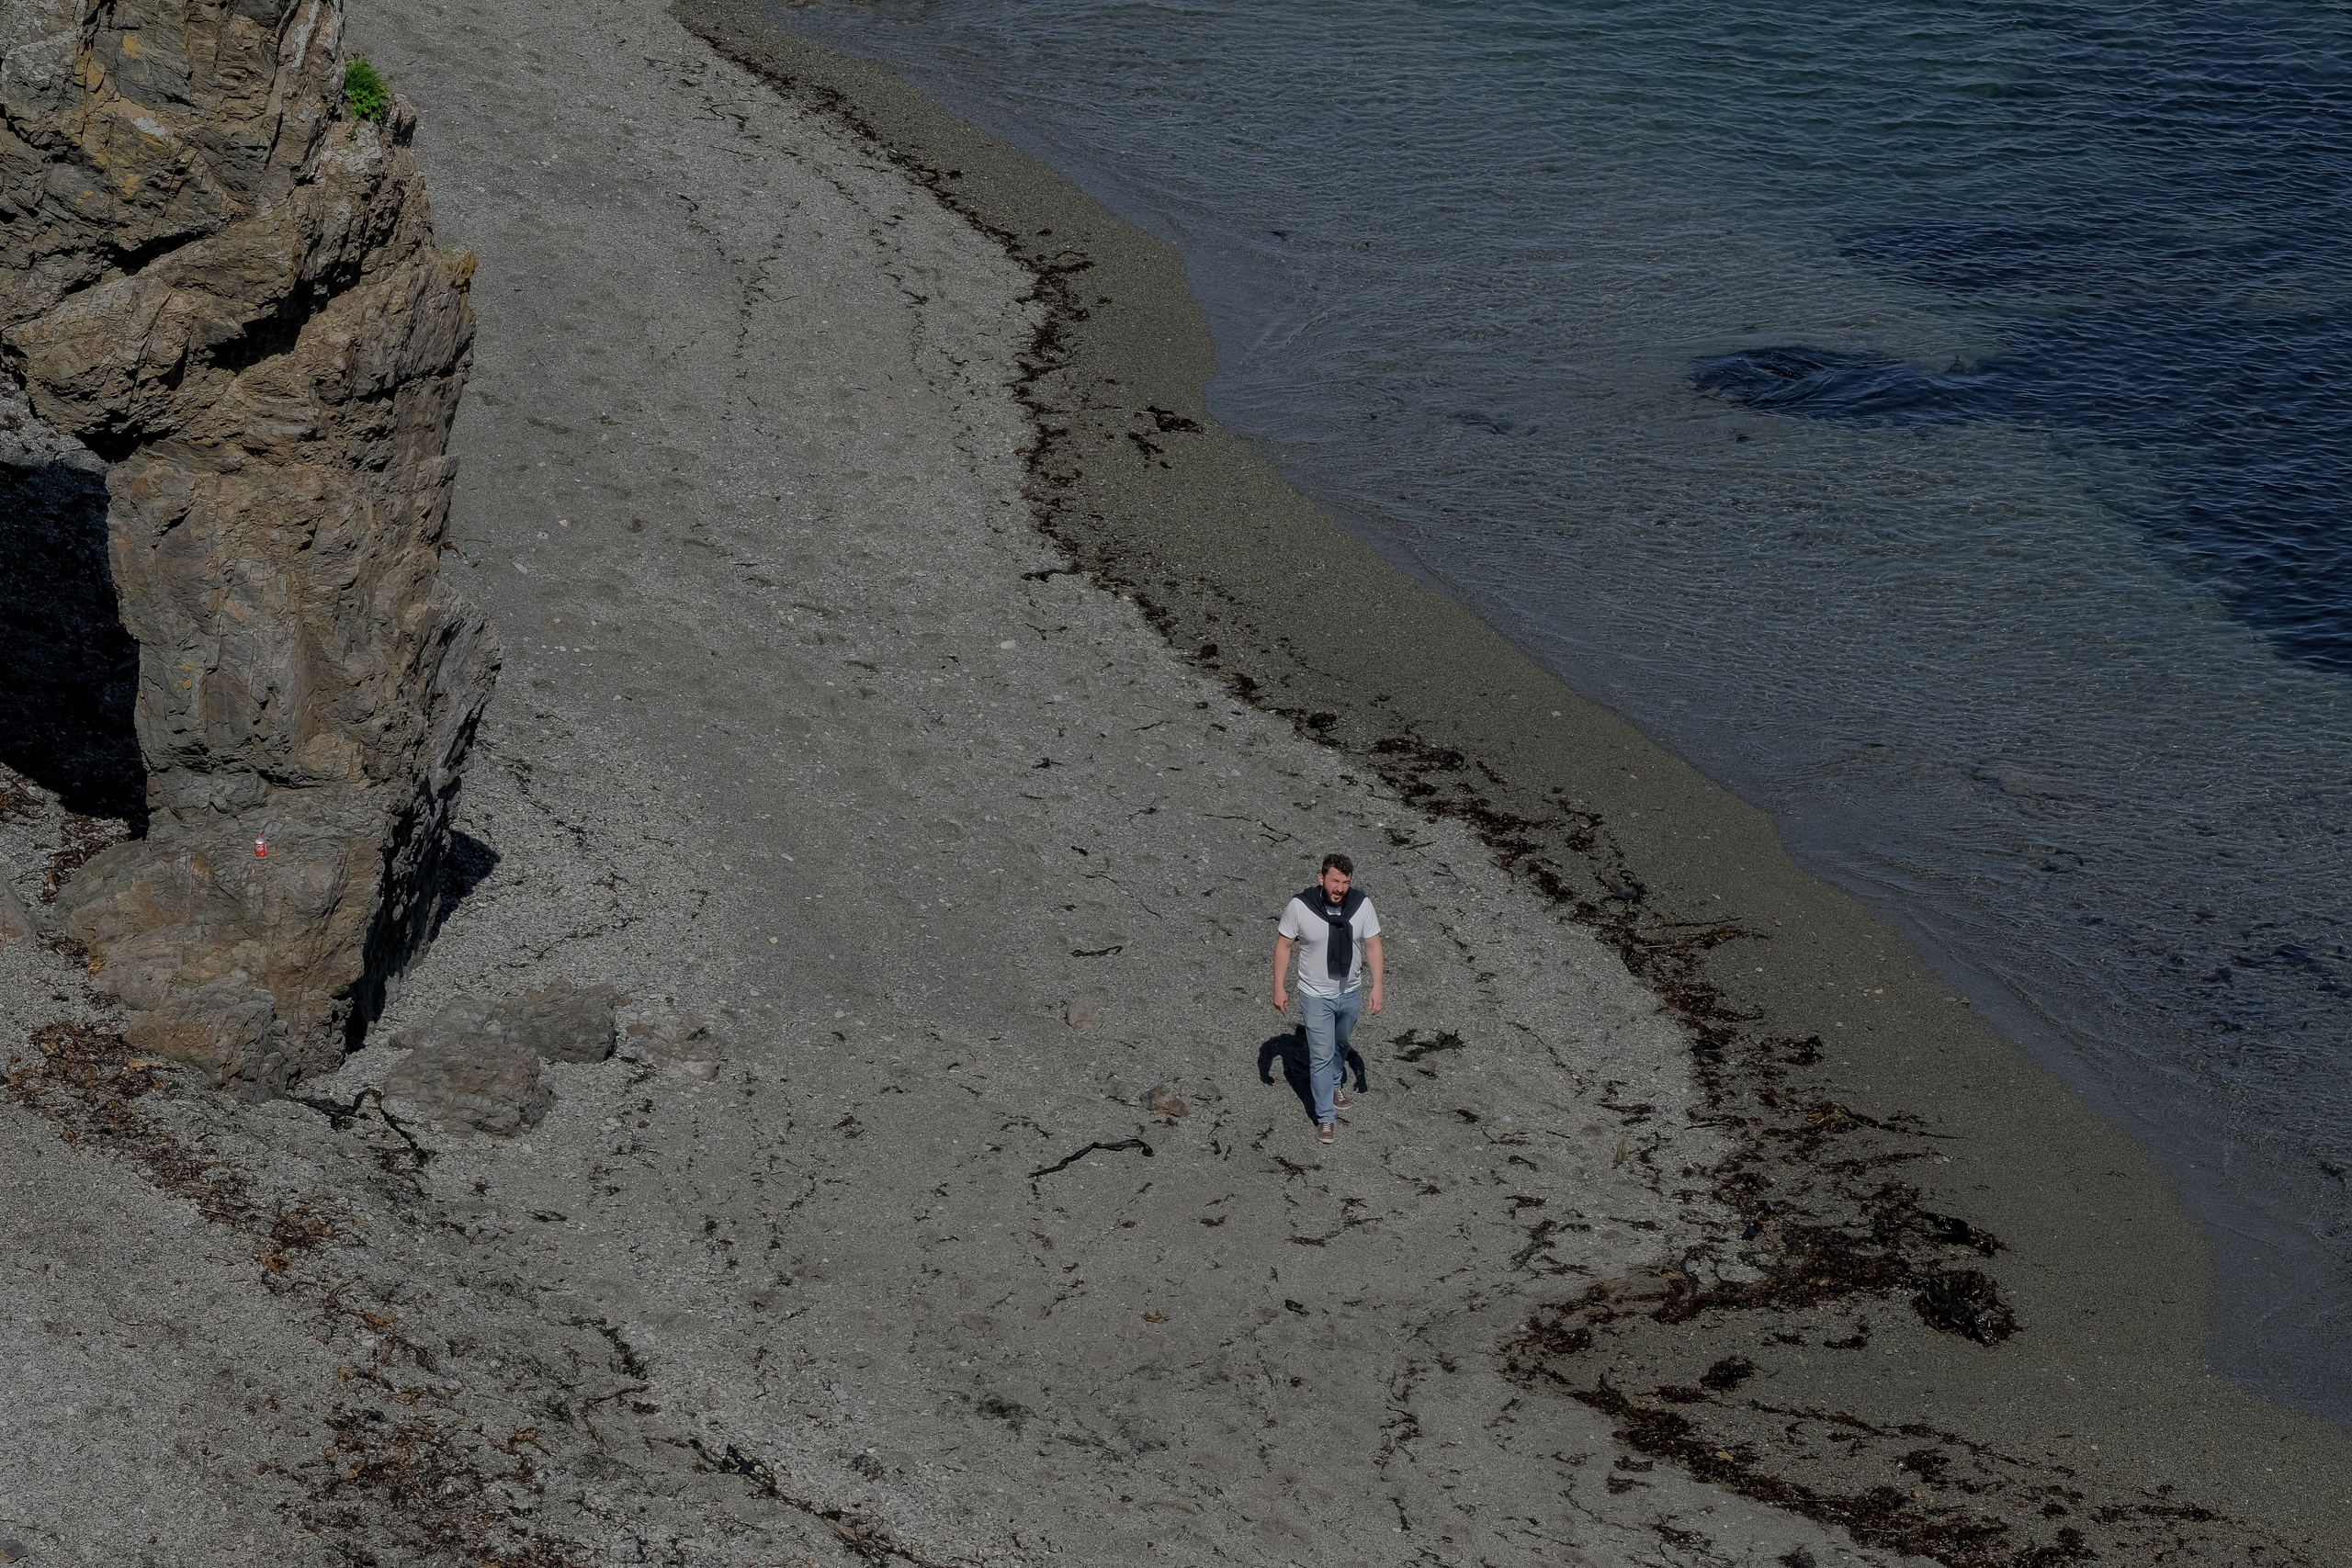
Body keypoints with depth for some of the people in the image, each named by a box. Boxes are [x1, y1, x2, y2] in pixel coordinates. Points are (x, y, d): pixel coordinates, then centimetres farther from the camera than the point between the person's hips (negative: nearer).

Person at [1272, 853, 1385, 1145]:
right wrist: (1279, 987, -9)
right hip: (1316, 996, -3)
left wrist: (1377, 987, -11)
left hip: (1351, 993, 3)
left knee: (1340, 1044, 26)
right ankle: (1326, 1117, 13)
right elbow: (1284, 945, -10)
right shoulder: (1299, 907, -22)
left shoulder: (1362, 905, -16)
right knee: (1322, 1055, 1)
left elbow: (1373, 945, -6)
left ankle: (1336, 1083, 54)